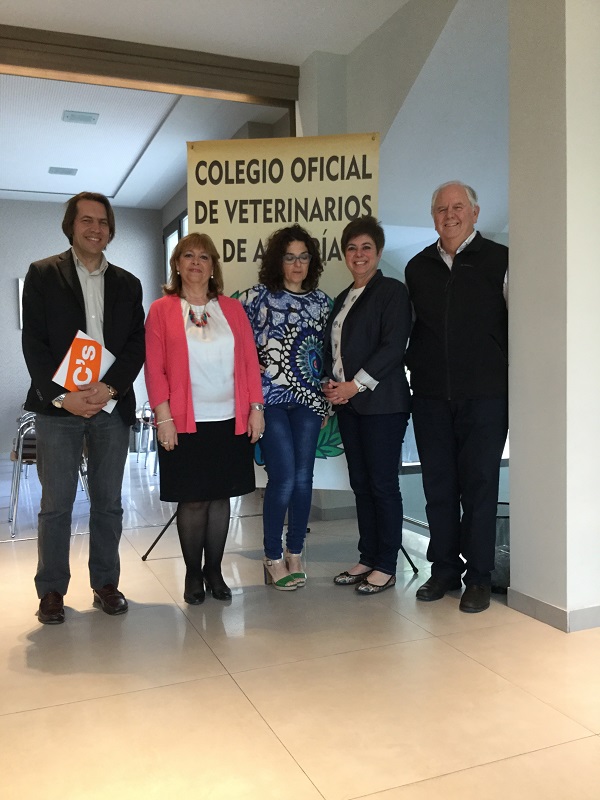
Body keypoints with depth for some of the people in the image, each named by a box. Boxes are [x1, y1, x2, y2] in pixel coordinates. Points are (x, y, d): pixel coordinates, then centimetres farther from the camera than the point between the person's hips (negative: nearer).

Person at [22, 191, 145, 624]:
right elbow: (34, 342, -3)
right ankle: (52, 590, 16)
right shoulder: (43, 274, 4)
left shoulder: (127, 283, 12)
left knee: (109, 502, 9)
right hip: (58, 406, -2)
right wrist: (62, 395, -13)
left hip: (112, 406, 3)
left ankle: (106, 583, 22)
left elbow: (137, 345, 5)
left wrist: (111, 388, -11)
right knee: (56, 504, 3)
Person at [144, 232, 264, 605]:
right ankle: (193, 574, 21)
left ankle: (214, 570, 24)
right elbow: (155, 368, -2)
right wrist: (163, 417, -9)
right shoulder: (161, 310, 3)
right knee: (192, 500, 4)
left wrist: (256, 407, 1)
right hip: (185, 423, -2)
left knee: (221, 495, 9)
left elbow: (250, 360, 7)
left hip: (231, 420, 2)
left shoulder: (233, 308, 9)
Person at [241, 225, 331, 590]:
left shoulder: (321, 300, 11)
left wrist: (327, 401, 12)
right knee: (284, 477, -7)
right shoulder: (259, 296, 1)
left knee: (303, 477, 3)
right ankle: (273, 557, 9)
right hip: (271, 397, -3)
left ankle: (295, 553, 18)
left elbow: (326, 352, 15)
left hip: (309, 398, 4)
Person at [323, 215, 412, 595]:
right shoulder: (343, 299, 18)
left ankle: (386, 567, 9)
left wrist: (355, 385, -15)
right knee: (361, 483, 11)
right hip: (348, 403, 7)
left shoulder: (392, 291, -4)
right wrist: (331, 383, 2)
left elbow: (393, 346, -14)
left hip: (382, 403, -7)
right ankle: (368, 559, 22)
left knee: (383, 484, -2)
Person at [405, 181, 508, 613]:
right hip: (430, 396, 4)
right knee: (438, 485, 9)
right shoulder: (418, 268, 12)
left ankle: (479, 577, 14)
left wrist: (515, 388, -3)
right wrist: (416, 371, 12)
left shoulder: (500, 260, 1)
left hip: (484, 395, -3)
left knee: (480, 485, 2)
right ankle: (444, 569, 22)